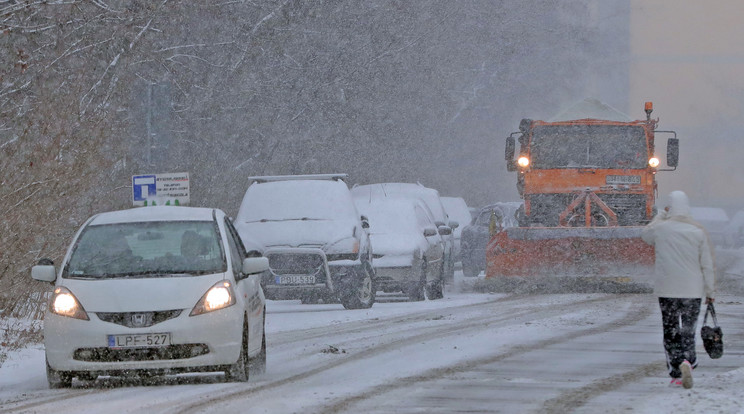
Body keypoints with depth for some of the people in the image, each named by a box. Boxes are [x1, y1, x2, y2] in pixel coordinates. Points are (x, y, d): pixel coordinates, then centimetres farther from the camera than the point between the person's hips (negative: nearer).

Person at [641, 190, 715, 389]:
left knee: (670, 331, 6)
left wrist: (661, 215, 27)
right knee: (688, 329, 11)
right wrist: (710, 291, 7)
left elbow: (645, 234, 20)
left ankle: (676, 374, -1)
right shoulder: (698, 231, -4)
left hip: (666, 290, 0)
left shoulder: (660, 228, -6)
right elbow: (707, 264, -1)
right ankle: (687, 361, -9)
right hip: (692, 290, 0)